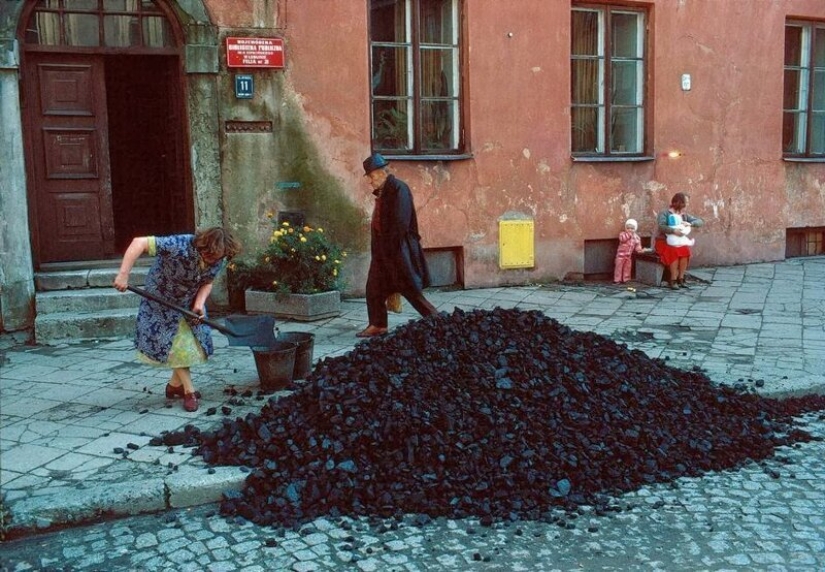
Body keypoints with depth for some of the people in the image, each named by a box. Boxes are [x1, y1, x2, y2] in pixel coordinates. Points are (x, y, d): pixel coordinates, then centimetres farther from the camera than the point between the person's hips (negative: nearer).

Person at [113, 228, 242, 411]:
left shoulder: (219, 260, -21)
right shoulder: (180, 246, -40)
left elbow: (207, 283, -6)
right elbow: (139, 242, -41)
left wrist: (199, 303, -24)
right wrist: (123, 274, -45)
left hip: (189, 302, 5)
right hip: (162, 299, -5)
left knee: (192, 342, 5)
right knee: (178, 343, -5)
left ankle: (175, 384, 25)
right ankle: (189, 391, 7)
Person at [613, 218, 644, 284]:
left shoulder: (636, 237, 5)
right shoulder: (622, 234, -7)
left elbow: (637, 246, 6)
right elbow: (622, 239, -28)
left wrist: (640, 250, -12)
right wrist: (628, 234, -23)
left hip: (629, 255, 4)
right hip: (621, 254, -4)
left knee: (627, 267, 11)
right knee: (618, 266, -2)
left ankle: (625, 279, 21)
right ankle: (617, 279, 3)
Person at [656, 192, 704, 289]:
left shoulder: (684, 215, 11)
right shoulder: (665, 213, -8)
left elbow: (700, 221, 6)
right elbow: (661, 227, -24)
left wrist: (690, 224, -14)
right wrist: (674, 231, -37)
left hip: (679, 242, 5)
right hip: (664, 242, -5)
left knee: (685, 250, -27)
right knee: (674, 252, -35)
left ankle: (680, 279, -20)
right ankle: (673, 280, -29)